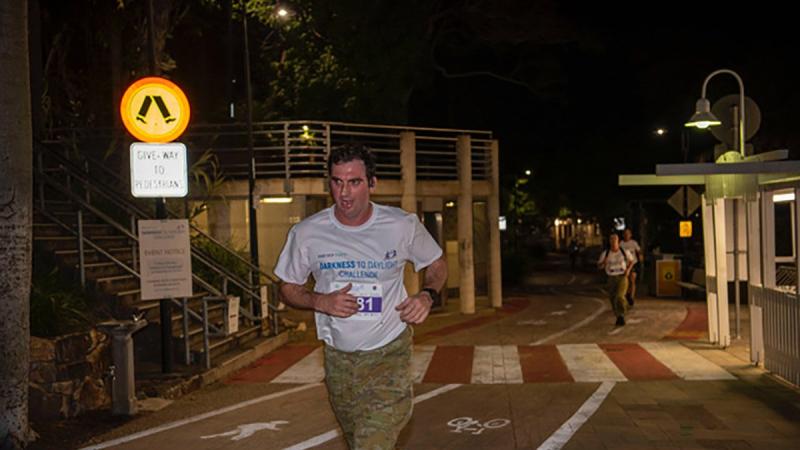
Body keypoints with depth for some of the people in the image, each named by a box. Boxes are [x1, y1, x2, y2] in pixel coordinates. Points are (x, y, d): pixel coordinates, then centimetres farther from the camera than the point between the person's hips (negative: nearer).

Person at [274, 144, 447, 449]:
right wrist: (321, 302, -16)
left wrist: (427, 295, -14)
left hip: (389, 355, -3)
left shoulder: (403, 226, -10)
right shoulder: (306, 234, -9)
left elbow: (437, 265, 7)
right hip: (338, 357, 3)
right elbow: (288, 288, 4)